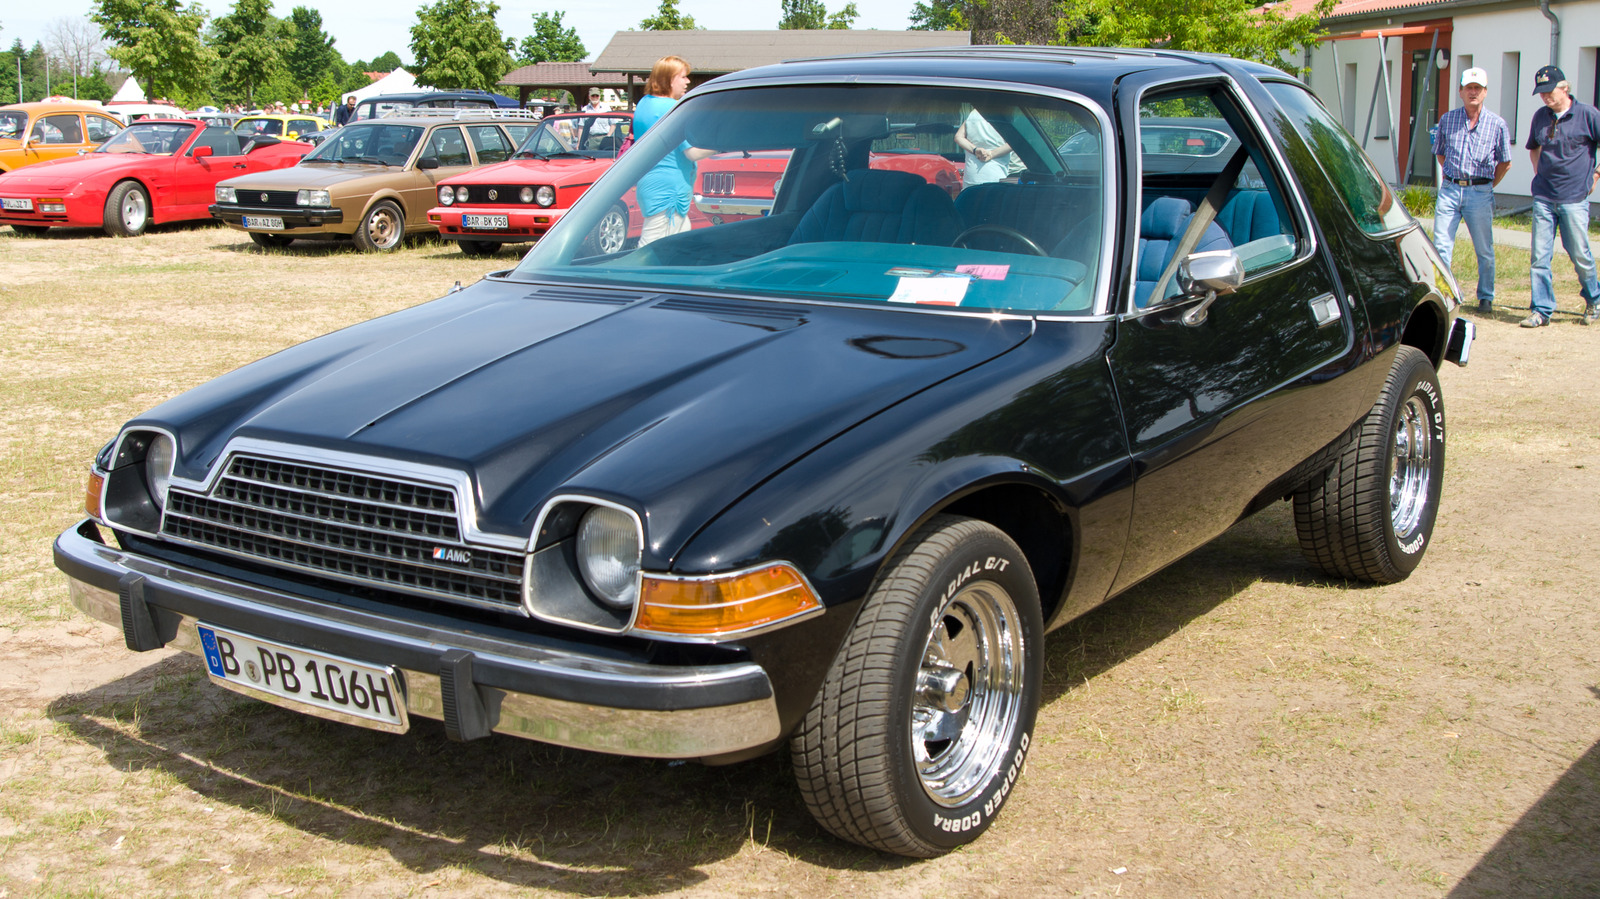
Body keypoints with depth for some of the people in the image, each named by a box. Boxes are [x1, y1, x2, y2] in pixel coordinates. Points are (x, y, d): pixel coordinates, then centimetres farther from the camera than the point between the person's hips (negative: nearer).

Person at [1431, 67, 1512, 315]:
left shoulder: (1497, 124, 1)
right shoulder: (1447, 120, 6)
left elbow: (1505, 163, 9)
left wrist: (1486, 186, 10)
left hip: (1480, 193, -1)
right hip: (1450, 190, 2)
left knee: (1484, 250, 6)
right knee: (1441, 245, -3)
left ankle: (1486, 298, 17)